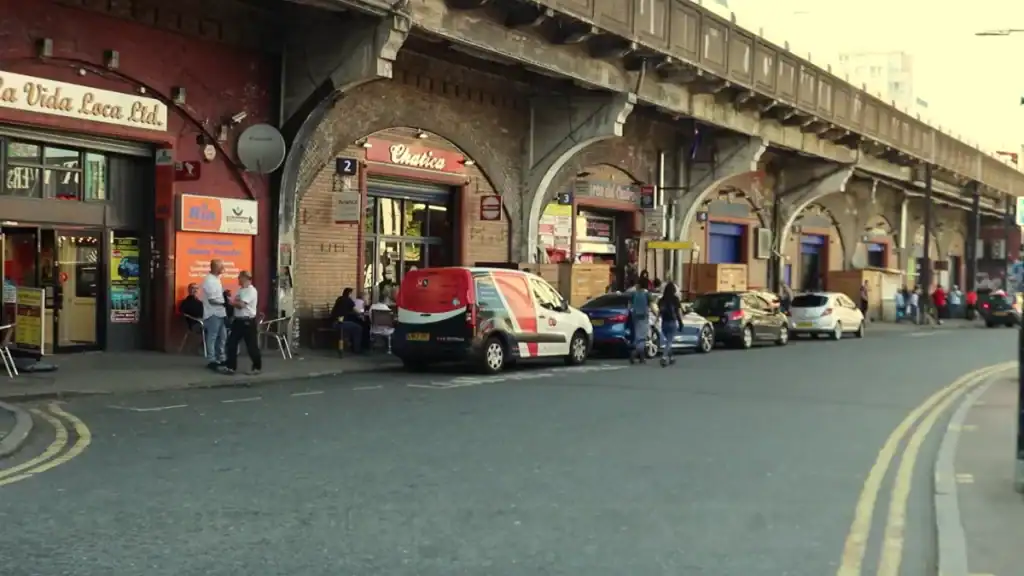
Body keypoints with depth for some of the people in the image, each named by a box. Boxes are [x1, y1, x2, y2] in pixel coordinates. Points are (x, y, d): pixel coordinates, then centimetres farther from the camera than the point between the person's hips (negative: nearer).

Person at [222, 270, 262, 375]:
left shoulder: (251, 290, -15)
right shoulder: (241, 290, 14)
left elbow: (241, 304, -22)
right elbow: (236, 303, 13)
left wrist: (232, 302, -6)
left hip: (248, 321, -9)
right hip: (238, 320, 9)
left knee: (251, 345, 0)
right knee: (231, 343, 6)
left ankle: (257, 367, 12)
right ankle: (230, 366, 11)